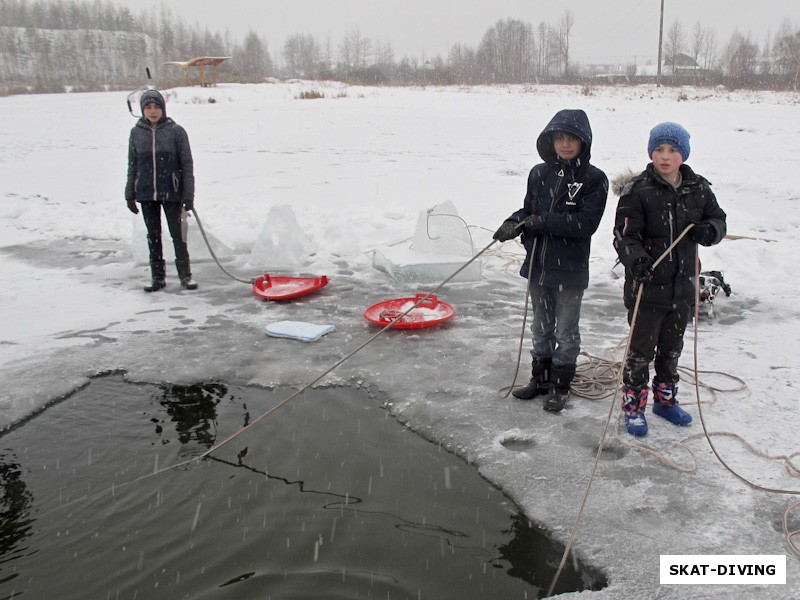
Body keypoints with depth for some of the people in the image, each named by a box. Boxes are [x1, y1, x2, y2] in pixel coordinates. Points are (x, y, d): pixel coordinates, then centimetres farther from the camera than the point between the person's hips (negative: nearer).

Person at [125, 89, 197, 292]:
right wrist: (130, 194, 9)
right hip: (146, 194, 3)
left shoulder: (176, 131, -4)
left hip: (171, 193, -3)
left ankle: (185, 274, 14)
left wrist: (188, 195, -7)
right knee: (153, 235, 10)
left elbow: (187, 164, -3)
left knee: (177, 234, 2)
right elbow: (132, 166, 10)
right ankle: (158, 276, 20)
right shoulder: (136, 132, 5)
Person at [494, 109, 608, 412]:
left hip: (570, 268, -4)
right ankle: (540, 378, 35)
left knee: (566, 331, 10)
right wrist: (515, 222, -10)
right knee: (541, 326, 19)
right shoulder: (539, 173, 3)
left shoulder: (594, 179, -11)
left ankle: (560, 386, 25)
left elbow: (587, 222, -19)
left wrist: (544, 221, -24)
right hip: (537, 263, 5)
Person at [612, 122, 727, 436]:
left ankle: (665, 399, 37)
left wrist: (709, 231, -10)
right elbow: (625, 235, -15)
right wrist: (636, 259, -34)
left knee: (672, 347, 19)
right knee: (641, 348, 3)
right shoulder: (637, 191, -12)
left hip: (682, 285, 5)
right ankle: (633, 405, 18)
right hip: (647, 285, -5)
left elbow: (719, 220, 13)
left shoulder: (698, 189, 3)